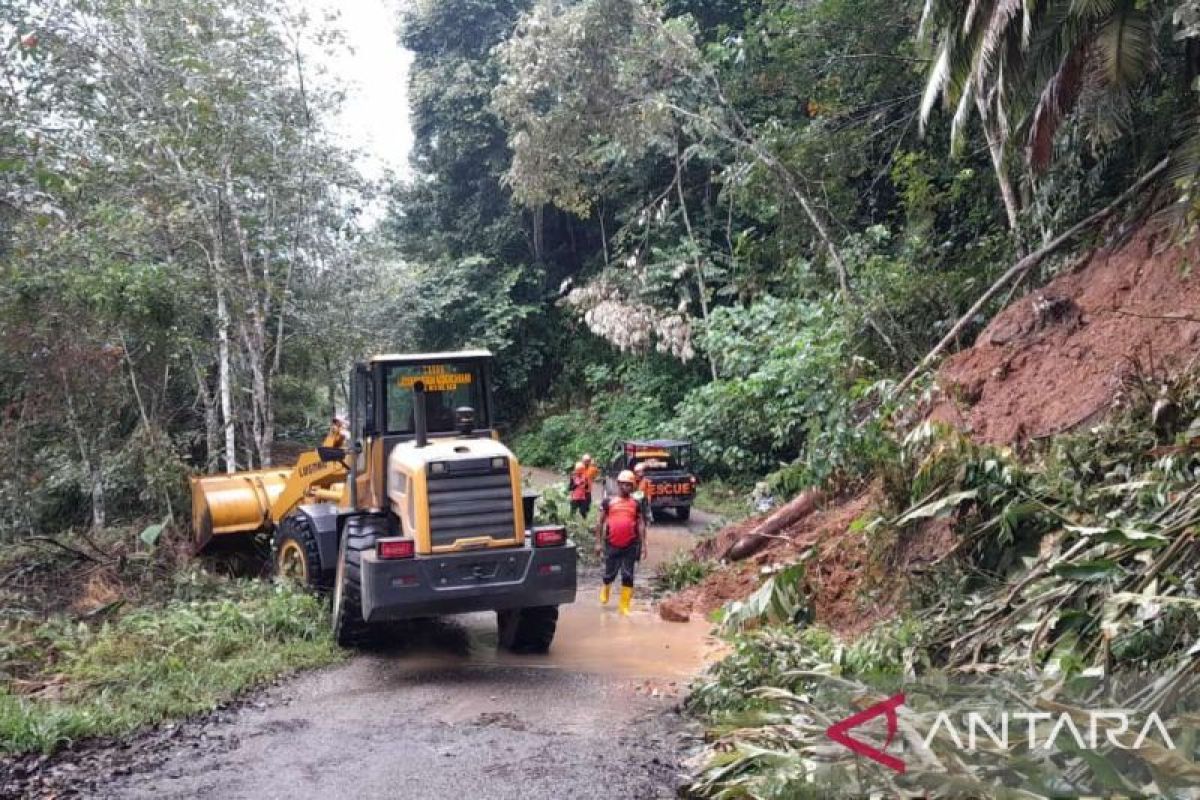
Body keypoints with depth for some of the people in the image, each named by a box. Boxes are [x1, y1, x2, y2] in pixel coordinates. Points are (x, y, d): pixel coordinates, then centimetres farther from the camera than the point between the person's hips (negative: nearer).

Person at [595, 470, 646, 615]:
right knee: (610, 574, 8)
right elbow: (600, 522, 6)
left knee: (628, 576, 0)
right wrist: (598, 542, 1)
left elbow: (641, 524, 8)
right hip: (612, 544, -1)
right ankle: (606, 589, 40)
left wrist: (643, 544, 2)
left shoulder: (636, 504, 8)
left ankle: (624, 606, 8)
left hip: (630, 545, 1)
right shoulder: (608, 501, 4)